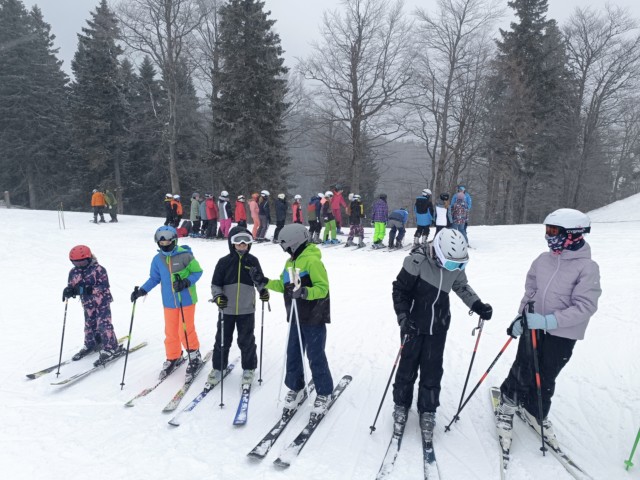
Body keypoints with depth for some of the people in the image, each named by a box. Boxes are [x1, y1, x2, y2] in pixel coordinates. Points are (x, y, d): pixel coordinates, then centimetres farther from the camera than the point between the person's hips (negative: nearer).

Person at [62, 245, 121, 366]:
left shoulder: (98, 269, -14)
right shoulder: (74, 272, 3)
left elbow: (104, 286, -19)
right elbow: (71, 286, 8)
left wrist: (90, 289, -31)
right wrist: (68, 291, -16)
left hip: (102, 301, -6)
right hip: (88, 303, 6)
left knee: (104, 324, -10)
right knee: (89, 325, 15)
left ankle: (111, 348, -3)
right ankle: (90, 345, 36)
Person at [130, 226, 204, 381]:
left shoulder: (184, 255, -13)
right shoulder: (158, 259, 2)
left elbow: (197, 271, -7)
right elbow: (154, 278, 11)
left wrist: (186, 282, -21)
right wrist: (142, 291, -1)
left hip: (186, 300, -4)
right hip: (169, 302, 5)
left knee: (185, 331, -1)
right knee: (170, 332, 13)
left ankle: (195, 358, 19)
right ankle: (173, 358, 33)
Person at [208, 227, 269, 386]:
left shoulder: (253, 261, 1)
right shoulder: (224, 262, -3)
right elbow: (215, 284, 1)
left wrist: (264, 291, -7)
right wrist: (217, 296, -16)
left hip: (246, 310, 0)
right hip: (226, 309, 0)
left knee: (247, 341, 10)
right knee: (222, 340, 12)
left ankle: (248, 369, 27)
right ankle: (218, 368, 30)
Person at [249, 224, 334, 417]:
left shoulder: (312, 261, -17)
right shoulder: (291, 262, 10)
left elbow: (323, 288, -21)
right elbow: (283, 285, 16)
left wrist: (303, 292, -35)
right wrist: (263, 282, 7)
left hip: (314, 318, -8)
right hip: (295, 318, 8)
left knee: (315, 357, 2)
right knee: (293, 354, 13)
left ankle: (324, 393, 20)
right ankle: (295, 388, 32)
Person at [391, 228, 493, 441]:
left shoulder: (456, 265, -7)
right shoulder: (417, 260, -24)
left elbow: (462, 287, 12)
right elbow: (399, 289, -16)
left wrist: (478, 306, 2)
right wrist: (403, 316, -23)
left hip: (438, 327, 4)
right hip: (414, 325, -3)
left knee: (432, 369, 8)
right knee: (408, 365, 9)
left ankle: (427, 410, 26)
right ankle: (401, 404, 30)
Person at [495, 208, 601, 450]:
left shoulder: (587, 267, -15)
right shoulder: (543, 260, -2)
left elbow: (585, 307, -21)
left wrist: (547, 320, -28)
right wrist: (519, 319, 6)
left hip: (562, 334, -2)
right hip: (532, 327, 2)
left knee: (546, 379, 13)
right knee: (522, 372, 8)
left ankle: (534, 412, 36)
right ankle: (507, 403, 32)